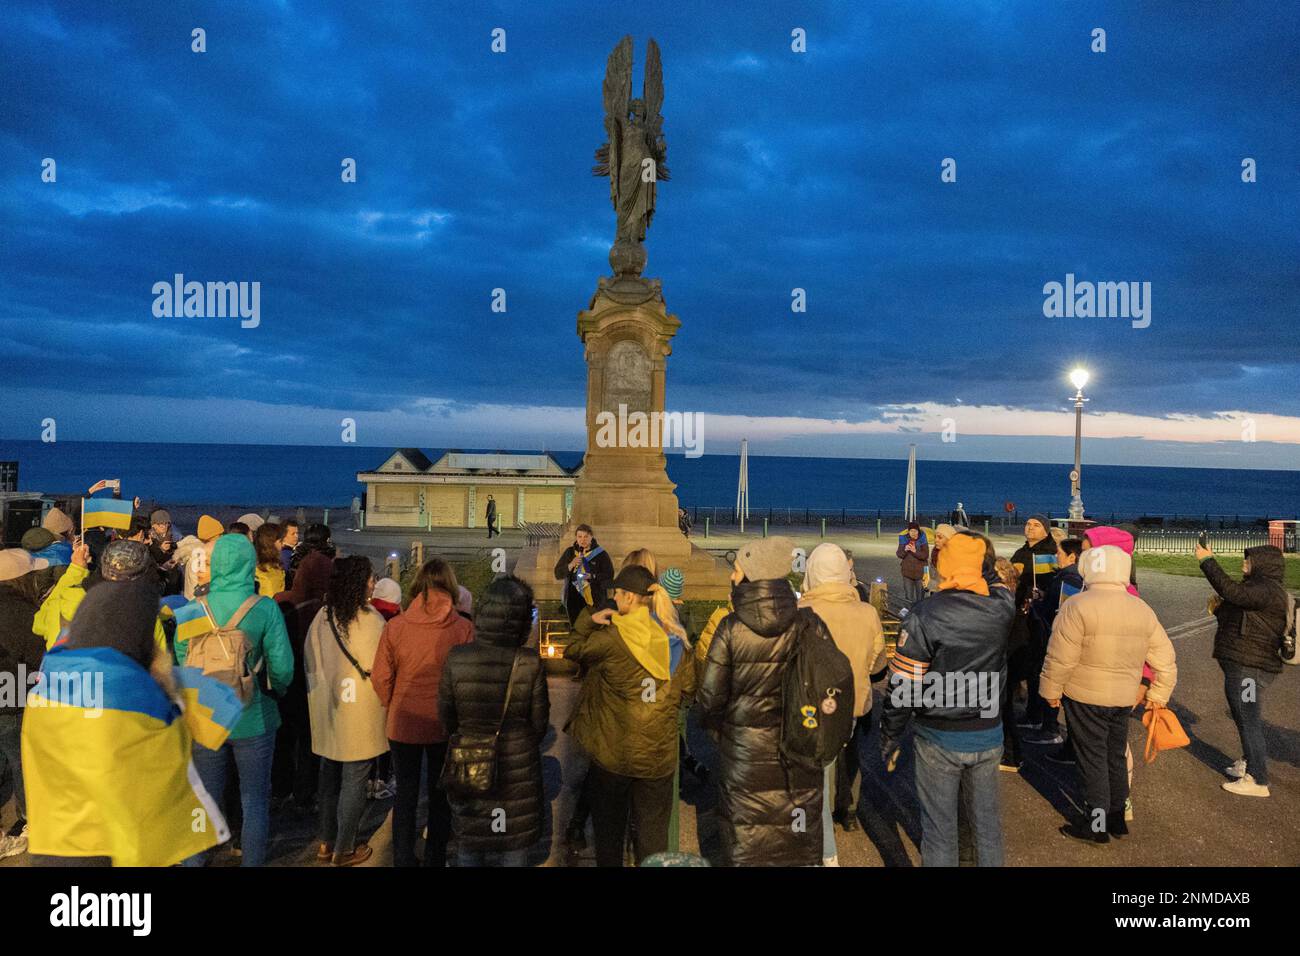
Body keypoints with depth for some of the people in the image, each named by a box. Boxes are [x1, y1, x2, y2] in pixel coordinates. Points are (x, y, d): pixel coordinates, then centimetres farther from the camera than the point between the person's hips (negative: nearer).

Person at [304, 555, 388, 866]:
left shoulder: (322, 616, -2)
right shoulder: (370, 620, -19)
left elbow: (309, 659, 6)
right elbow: (380, 667, -14)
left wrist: (318, 692, 17)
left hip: (327, 709, 6)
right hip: (359, 712, -6)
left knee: (330, 776, 19)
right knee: (354, 782, 8)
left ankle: (326, 842, 31)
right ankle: (344, 849, 19)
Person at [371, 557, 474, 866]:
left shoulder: (395, 626, -13)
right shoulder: (463, 628, -17)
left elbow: (380, 679, -7)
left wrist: (393, 707, 12)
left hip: (403, 724, 1)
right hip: (446, 726, 0)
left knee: (405, 794, 18)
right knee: (440, 796, 18)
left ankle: (403, 859, 28)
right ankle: (435, 858, 30)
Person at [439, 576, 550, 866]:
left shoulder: (456, 659, -14)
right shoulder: (529, 663, -17)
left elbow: (446, 717, -2)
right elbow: (540, 722, -6)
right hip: (517, 774, -1)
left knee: (468, 848, 20)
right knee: (513, 851, 14)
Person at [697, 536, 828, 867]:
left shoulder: (731, 629, -15)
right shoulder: (810, 624, -9)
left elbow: (711, 694, -10)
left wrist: (714, 722, 11)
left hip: (745, 749, -2)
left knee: (746, 845, 14)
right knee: (800, 841, 19)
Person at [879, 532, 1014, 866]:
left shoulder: (924, 617, -19)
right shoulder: (1003, 608, -11)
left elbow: (903, 688, -15)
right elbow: (997, 586, 18)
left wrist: (889, 739, -4)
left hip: (940, 739, -3)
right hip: (989, 736, 4)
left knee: (940, 827, 10)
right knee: (987, 820, 20)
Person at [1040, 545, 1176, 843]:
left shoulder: (1077, 606, -17)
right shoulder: (1142, 609, 3)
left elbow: (1061, 658, -17)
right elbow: (1165, 659, 7)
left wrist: (1051, 691, -5)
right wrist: (1159, 694, 18)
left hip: (1085, 697, -6)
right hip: (1124, 697, 6)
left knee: (1093, 758, 5)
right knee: (1116, 756, 18)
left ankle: (1096, 825, 12)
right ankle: (1117, 817, 29)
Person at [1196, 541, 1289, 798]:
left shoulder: (1268, 590, -17)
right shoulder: (1259, 588, 17)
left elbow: (1231, 590, -31)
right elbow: (1239, 621, 23)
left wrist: (1207, 561, -22)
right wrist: (1219, 609, 6)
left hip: (1249, 669, -11)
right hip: (1243, 666, 11)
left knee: (1249, 721, -5)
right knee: (1245, 719, 22)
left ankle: (1258, 781, 1)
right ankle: (1249, 765, 36)